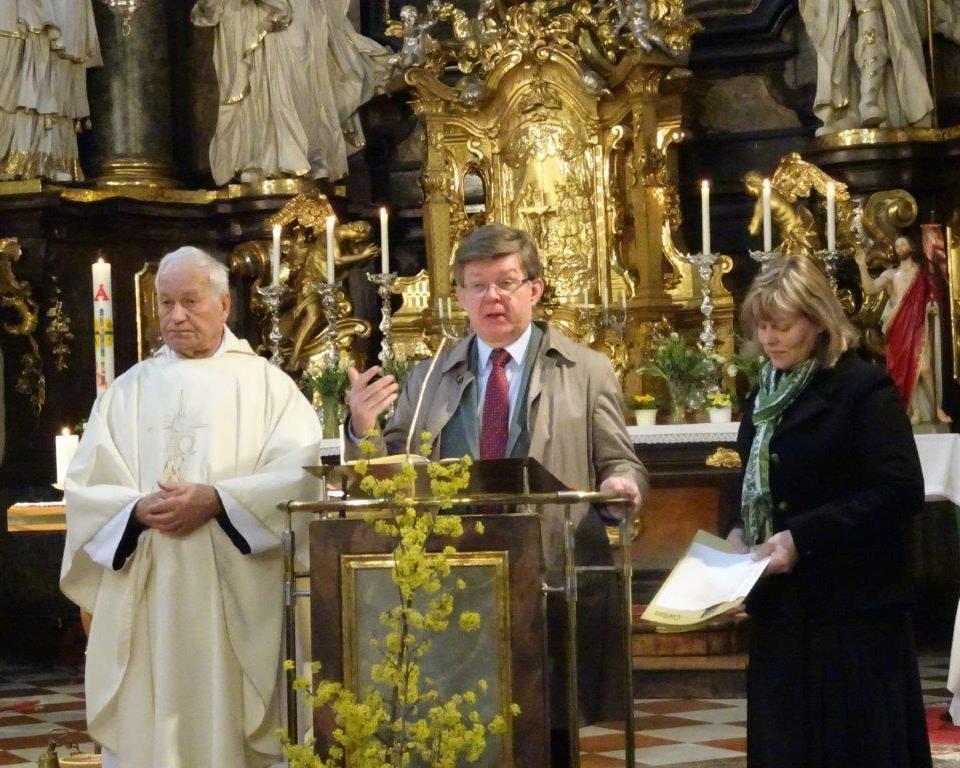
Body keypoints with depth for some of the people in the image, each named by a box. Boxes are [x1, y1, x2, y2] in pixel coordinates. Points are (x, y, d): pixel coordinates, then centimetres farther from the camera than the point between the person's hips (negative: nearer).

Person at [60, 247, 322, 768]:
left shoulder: (265, 383, 6)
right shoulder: (128, 392, 13)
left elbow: (301, 473, -7)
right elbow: (85, 488, 6)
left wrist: (216, 501, -18)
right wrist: (140, 509, -14)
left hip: (237, 600, -2)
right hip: (145, 598, 2)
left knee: (229, 721, -1)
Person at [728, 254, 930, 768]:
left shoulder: (863, 388, -10)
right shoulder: (766, 396, 14)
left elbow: (899, 491, -17)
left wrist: (801, 537, -20)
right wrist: (739, 531, 3)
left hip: (853, 609, -7)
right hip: (783, 606, 7)